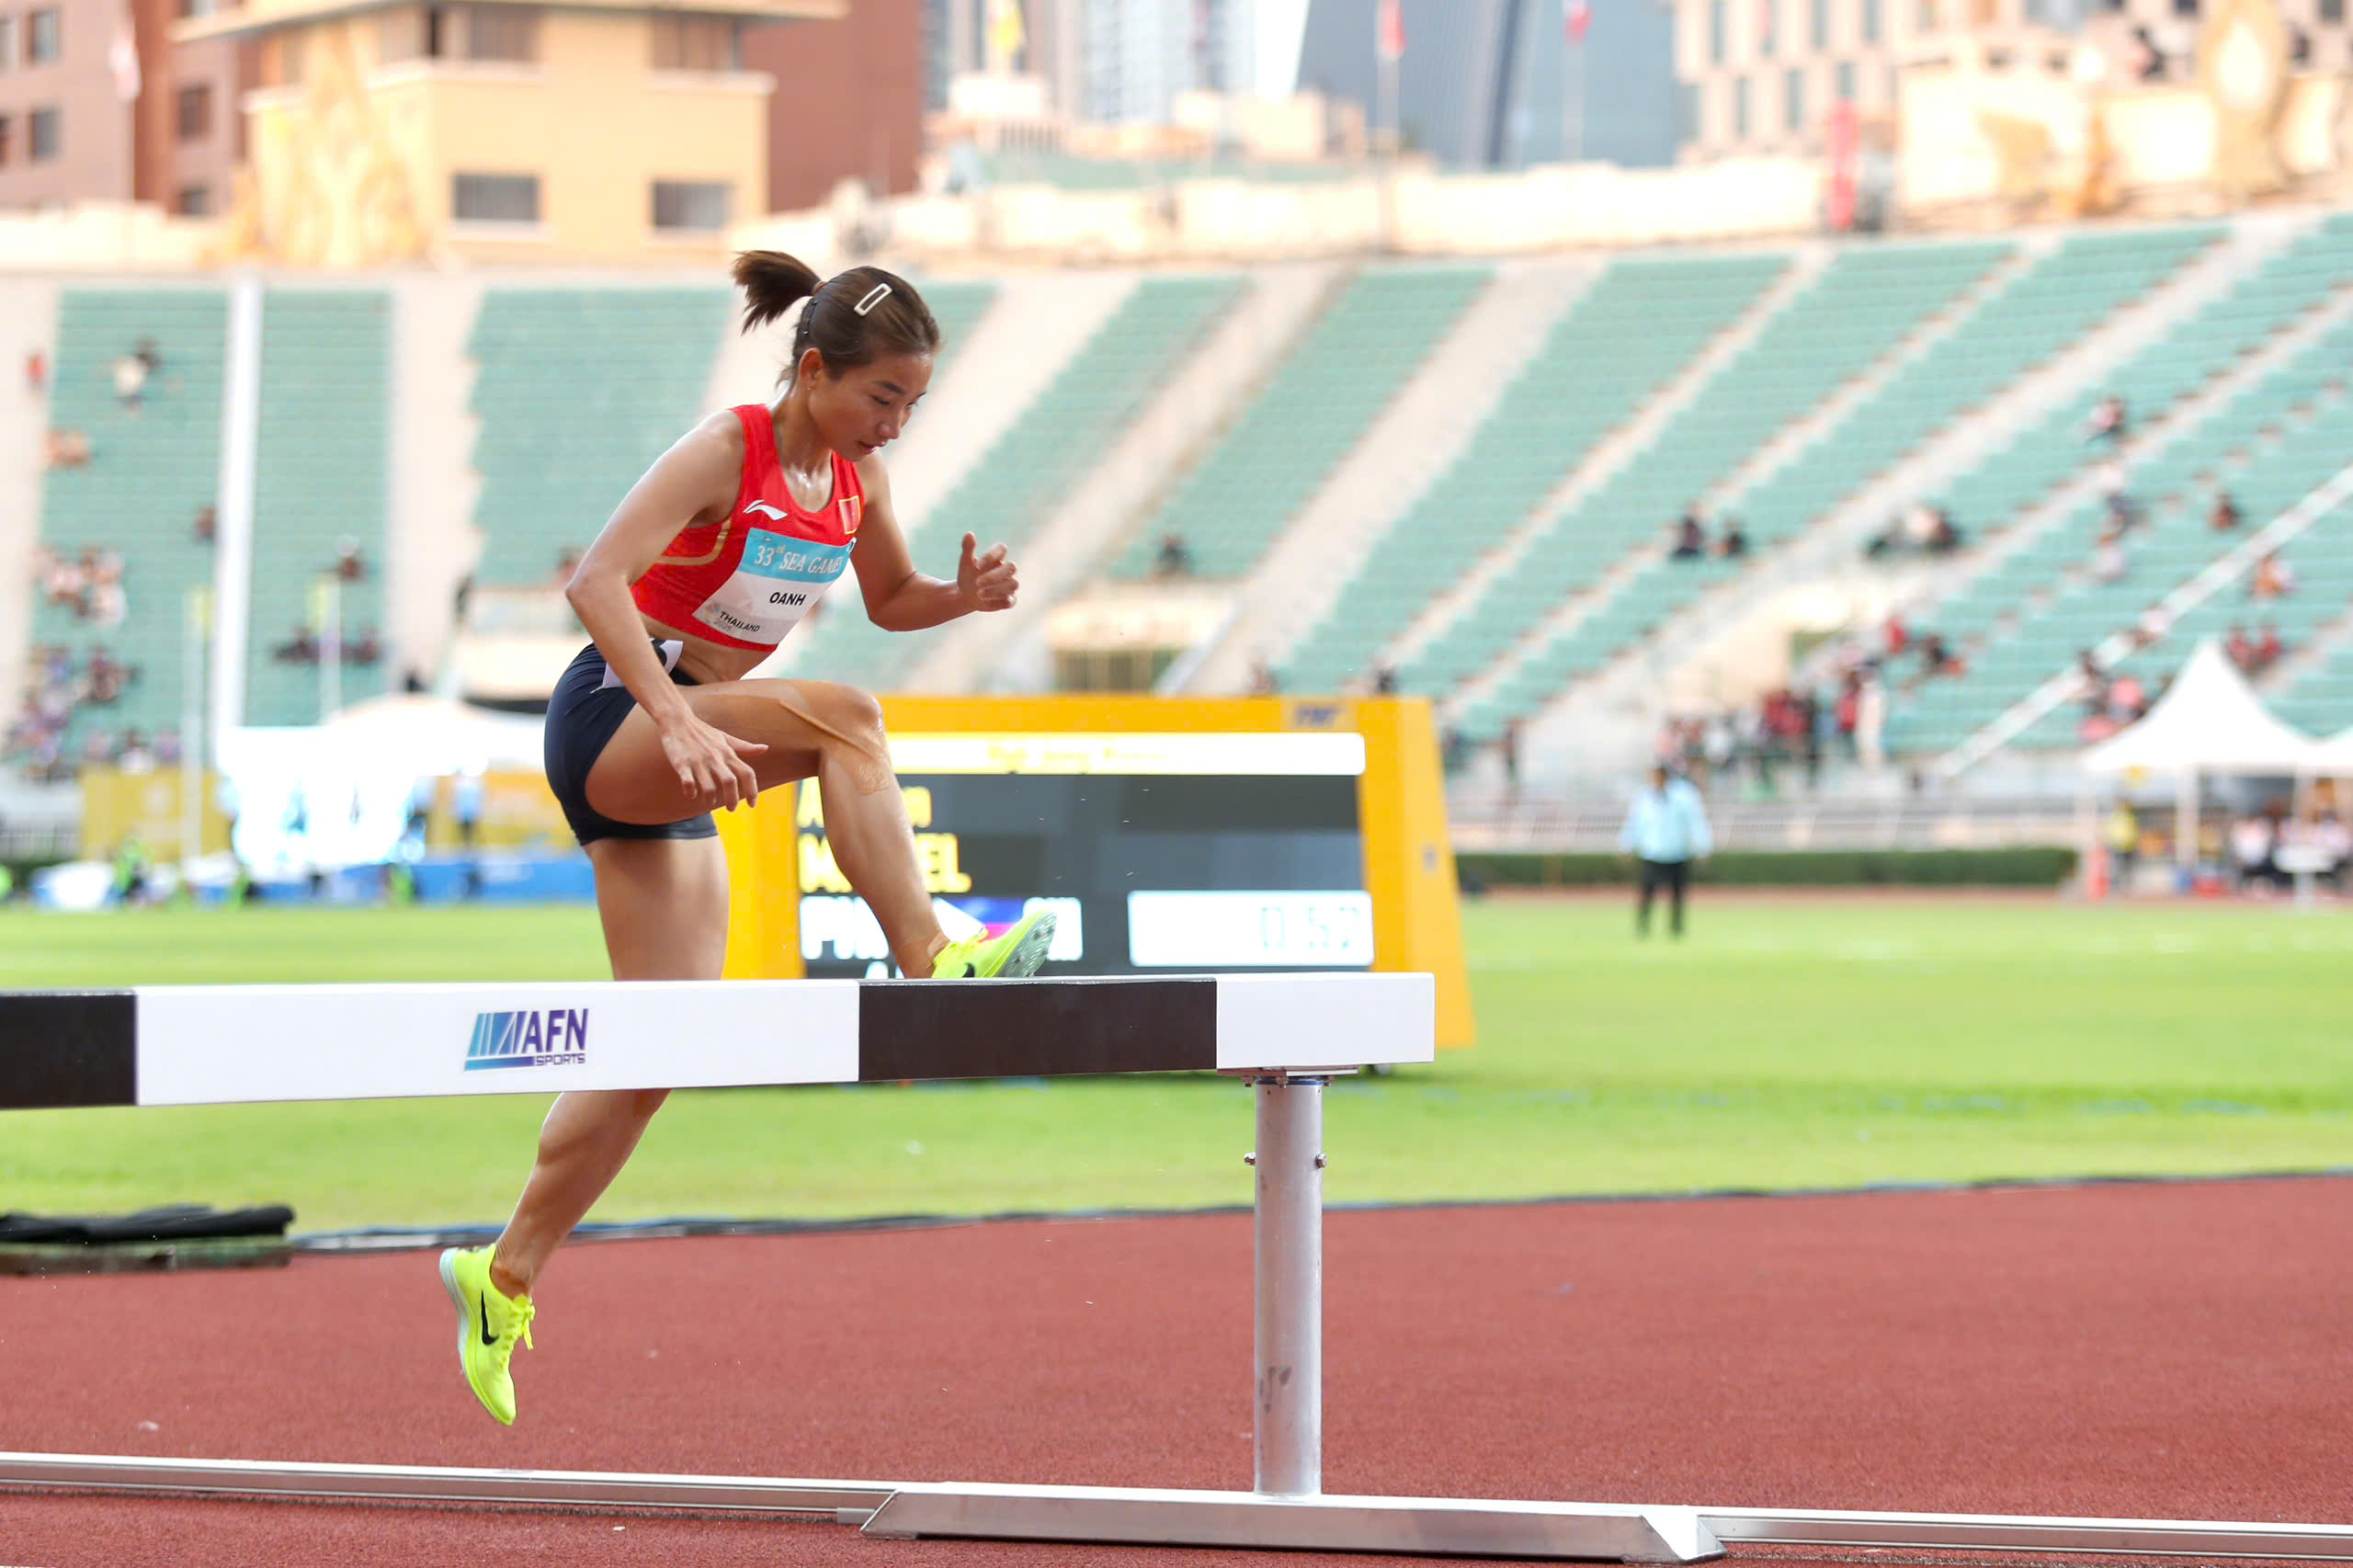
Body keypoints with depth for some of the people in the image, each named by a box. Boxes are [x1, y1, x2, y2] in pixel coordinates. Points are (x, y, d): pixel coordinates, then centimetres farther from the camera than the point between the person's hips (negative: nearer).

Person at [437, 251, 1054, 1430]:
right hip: (608, 720, -8)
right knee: (841, 719, -32)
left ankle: (506, 1275, 13)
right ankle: (931, 962, -36)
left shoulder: (855, 473, 4)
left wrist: (967, 594, -4)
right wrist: (679, 723, -37)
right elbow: (597, 581, -27)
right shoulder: (725, 452, -18)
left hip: (672, 763, 8)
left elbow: (889, 601, 19)